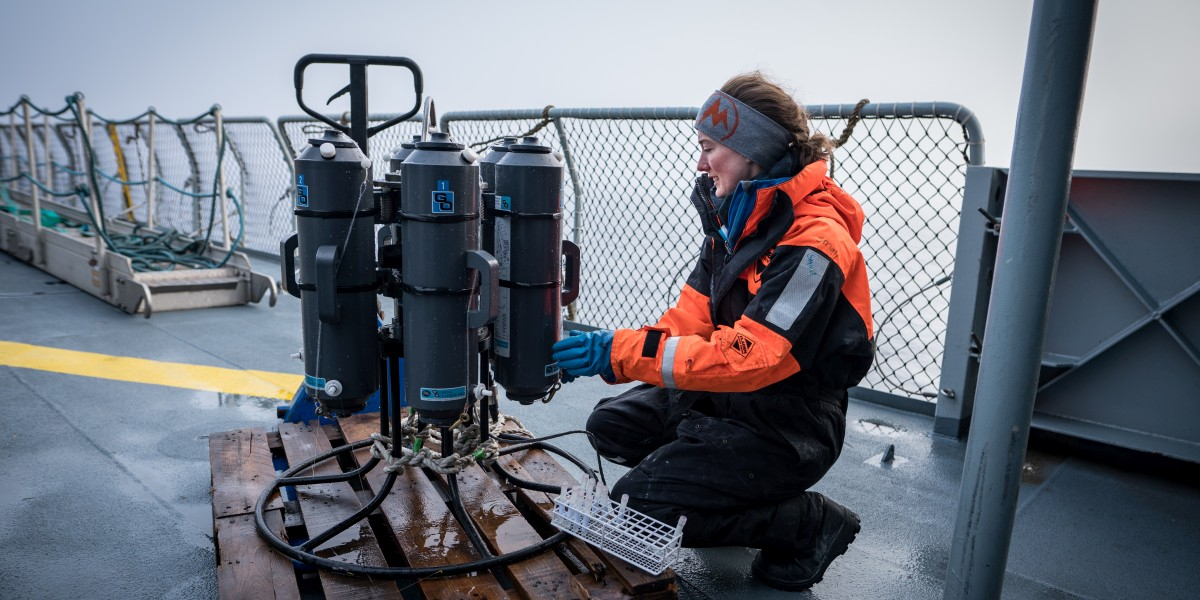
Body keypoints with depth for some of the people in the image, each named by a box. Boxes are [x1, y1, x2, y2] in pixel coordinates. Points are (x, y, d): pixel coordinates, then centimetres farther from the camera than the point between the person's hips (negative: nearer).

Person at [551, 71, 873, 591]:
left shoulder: (813, 243, -25)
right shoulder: (737, 219, 4)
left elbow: (749, 356, -32)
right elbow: (691, 316, 1)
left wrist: (623, 353, -32)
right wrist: (609, 352, -14)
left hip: (787, 427, -9)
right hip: (726, 396, 9)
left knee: (638, 507, -13)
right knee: (610, 426, 8)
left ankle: (810, 523, 1)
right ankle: (738, 485, 14)